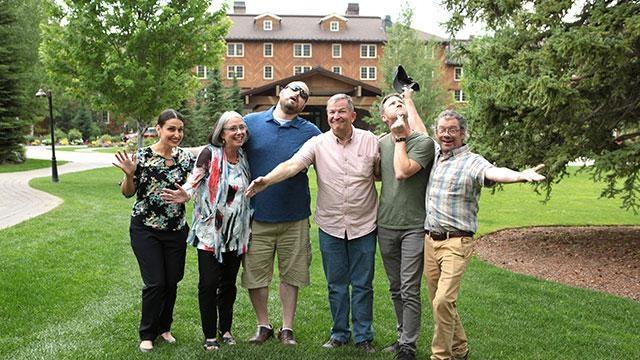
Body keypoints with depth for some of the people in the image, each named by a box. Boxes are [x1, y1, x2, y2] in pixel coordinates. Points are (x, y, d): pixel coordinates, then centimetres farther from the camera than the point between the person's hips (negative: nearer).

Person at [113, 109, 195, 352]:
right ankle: (147, 334, 17)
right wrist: (130, 175, -22)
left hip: (176, 230, 4)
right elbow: (127, 193, -4)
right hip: (146, 229, -4)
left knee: (172, 282, 10)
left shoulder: (186, 158, 1)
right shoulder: (142, 157, -9)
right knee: (155, 283, -5)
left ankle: (164, 327, 32)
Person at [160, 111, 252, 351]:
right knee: (209, 283, -2)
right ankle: (210, 335, 12)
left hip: (236, 233, 4)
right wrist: (185, 196, -40)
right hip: (210, 230, -4)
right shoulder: (210, 154, -9)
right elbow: (194, 181, -18)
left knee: (229, 283, 13)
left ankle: (225, 330, 29)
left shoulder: (244, 158, 5)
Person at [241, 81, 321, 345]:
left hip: (294, 217, 0)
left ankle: (287, 328, 25)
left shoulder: (311, 132, 1)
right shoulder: (251, 122, 3)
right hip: (257, 215, 0)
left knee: (291, 274, 10)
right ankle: (263, 325, 26)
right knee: (254, 274, 7)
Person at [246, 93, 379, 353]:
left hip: (363, 225, -1)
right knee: (336, 284, 12)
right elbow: (292, 165, -17)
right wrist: (266, 180, -31)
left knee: (362, 285, 8)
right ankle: (339, 334, 28)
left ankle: (364, 337, 22)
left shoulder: (370, 141, -1)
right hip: (330, 226, 1)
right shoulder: (318, 144, -3)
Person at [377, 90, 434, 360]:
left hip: (414, 226, -5)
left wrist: (400, 137, -11)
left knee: (410, 290, -6)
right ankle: (403, 336, 27)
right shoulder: (381, 142, 9)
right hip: (386, 225, 5)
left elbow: (402, 172, -21)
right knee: (395, 289, 14)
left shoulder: (423, 142, -7)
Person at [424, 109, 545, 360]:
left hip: (456, 243, -6)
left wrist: (520, 175, -49)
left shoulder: (472, 162, -8)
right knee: (438, 300, 13)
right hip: (430, 240, 7)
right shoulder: (435, 158, 11)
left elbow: (494, 173, -30)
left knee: (444, 300, -15)